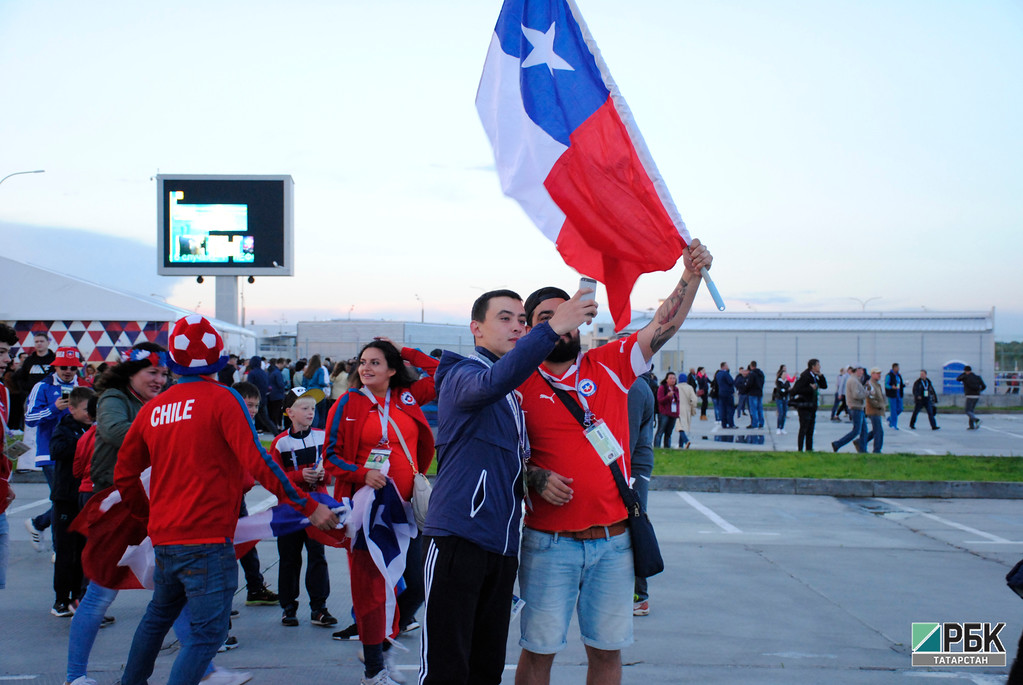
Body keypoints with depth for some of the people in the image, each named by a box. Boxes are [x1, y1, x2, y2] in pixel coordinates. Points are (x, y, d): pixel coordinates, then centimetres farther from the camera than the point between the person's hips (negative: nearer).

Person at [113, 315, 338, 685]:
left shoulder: (153, 408, 8)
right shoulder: (222, 399, -8)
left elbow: (124, 475, 15)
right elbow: (256, 462, -18)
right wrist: (308, 505, -14)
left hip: (164, 539, 7)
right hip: (207, 540, -7)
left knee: (159, 614, 27)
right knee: (207, 633, -2)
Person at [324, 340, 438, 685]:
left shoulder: (408, 397, 6)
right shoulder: (348, 404, -2)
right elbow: (331, 454, -3)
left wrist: (406, 352, 6)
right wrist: (361, 474, -19)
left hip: (407, 505, 4)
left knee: (418, 583, 8)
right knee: (371, 587, 2)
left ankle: (383, 646, 30)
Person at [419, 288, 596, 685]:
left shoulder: (516, 394, 21)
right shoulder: (462, 375, -6)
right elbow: (491, 382, -32)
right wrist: (554, 327, -38)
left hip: (502, 546, 8)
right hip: (459, 538, -8)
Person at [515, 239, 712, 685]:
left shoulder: (609, 365, 5)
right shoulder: (519, 385, -1)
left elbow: (663, 326, -2)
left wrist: (691, 274, -15)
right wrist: (535, 479, -15)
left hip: (613, 541, 2)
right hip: (549, 543, -2)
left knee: (608, 649, 11)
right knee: (539, 649, 6)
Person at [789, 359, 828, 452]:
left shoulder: (815, 377, 12)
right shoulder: (805, 376, -15)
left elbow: (824, 386, 17)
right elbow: (796, 389, -21)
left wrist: (821, 376, 3)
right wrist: (810, 388, -20)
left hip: (812, 406, 9)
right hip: (804, 406, -9)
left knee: (810, 429, 11)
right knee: (803, 429, -7)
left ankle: (809, 449, 16)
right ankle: (800, 450, -4)